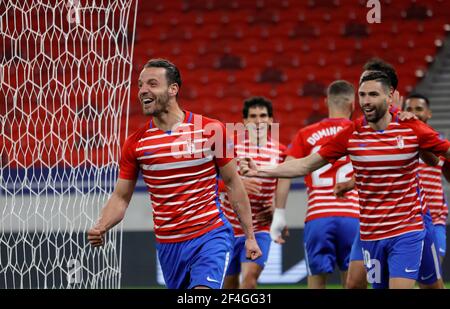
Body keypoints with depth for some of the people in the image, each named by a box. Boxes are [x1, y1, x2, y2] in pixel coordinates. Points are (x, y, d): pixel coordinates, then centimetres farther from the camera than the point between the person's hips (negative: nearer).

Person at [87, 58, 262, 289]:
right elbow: (121, 197, 5)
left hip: (210, 236, -4)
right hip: (168, 244, 4)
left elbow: (233, 183, 3)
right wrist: (100, 228, -15)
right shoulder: (135, 143, 1)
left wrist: (250, 236, 3)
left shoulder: (212, 130, -5)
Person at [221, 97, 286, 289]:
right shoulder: (233, 144, -5)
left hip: (260, 228, 0)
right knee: (229, 283, 11)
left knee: (250, 277, -20)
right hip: (230, 225, 0)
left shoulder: (280, 151, 1)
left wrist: (276, 206, -3)